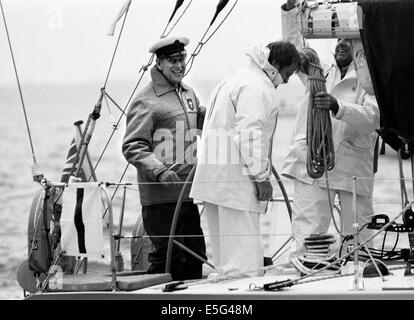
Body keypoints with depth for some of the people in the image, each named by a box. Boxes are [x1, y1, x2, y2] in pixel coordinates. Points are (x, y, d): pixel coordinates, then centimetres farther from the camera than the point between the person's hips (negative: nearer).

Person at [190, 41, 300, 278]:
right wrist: (261, 177, -18)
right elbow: (250, 133, -19)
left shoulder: (234, 81, 24)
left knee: (225, 255, 12)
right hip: (236, 178, -10)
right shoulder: (257, 87, -9)